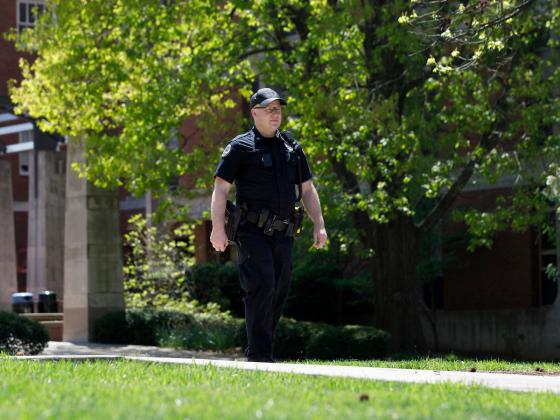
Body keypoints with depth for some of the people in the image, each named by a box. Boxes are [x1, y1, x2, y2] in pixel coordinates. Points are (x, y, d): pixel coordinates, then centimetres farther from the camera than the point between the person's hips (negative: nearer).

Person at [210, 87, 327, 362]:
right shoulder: (240, 147, -1)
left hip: (283, 234, 6)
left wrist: (319, 225, 11)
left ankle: (263, 352, 16)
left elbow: (307, 189, 20)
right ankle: (259, 355, -16)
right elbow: (220, 188, -6)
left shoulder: (291, 147, 16)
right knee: (261, 288, -17)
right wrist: (218, 228, -16)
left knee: (278, 294, 7)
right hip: (253, 232, -6)